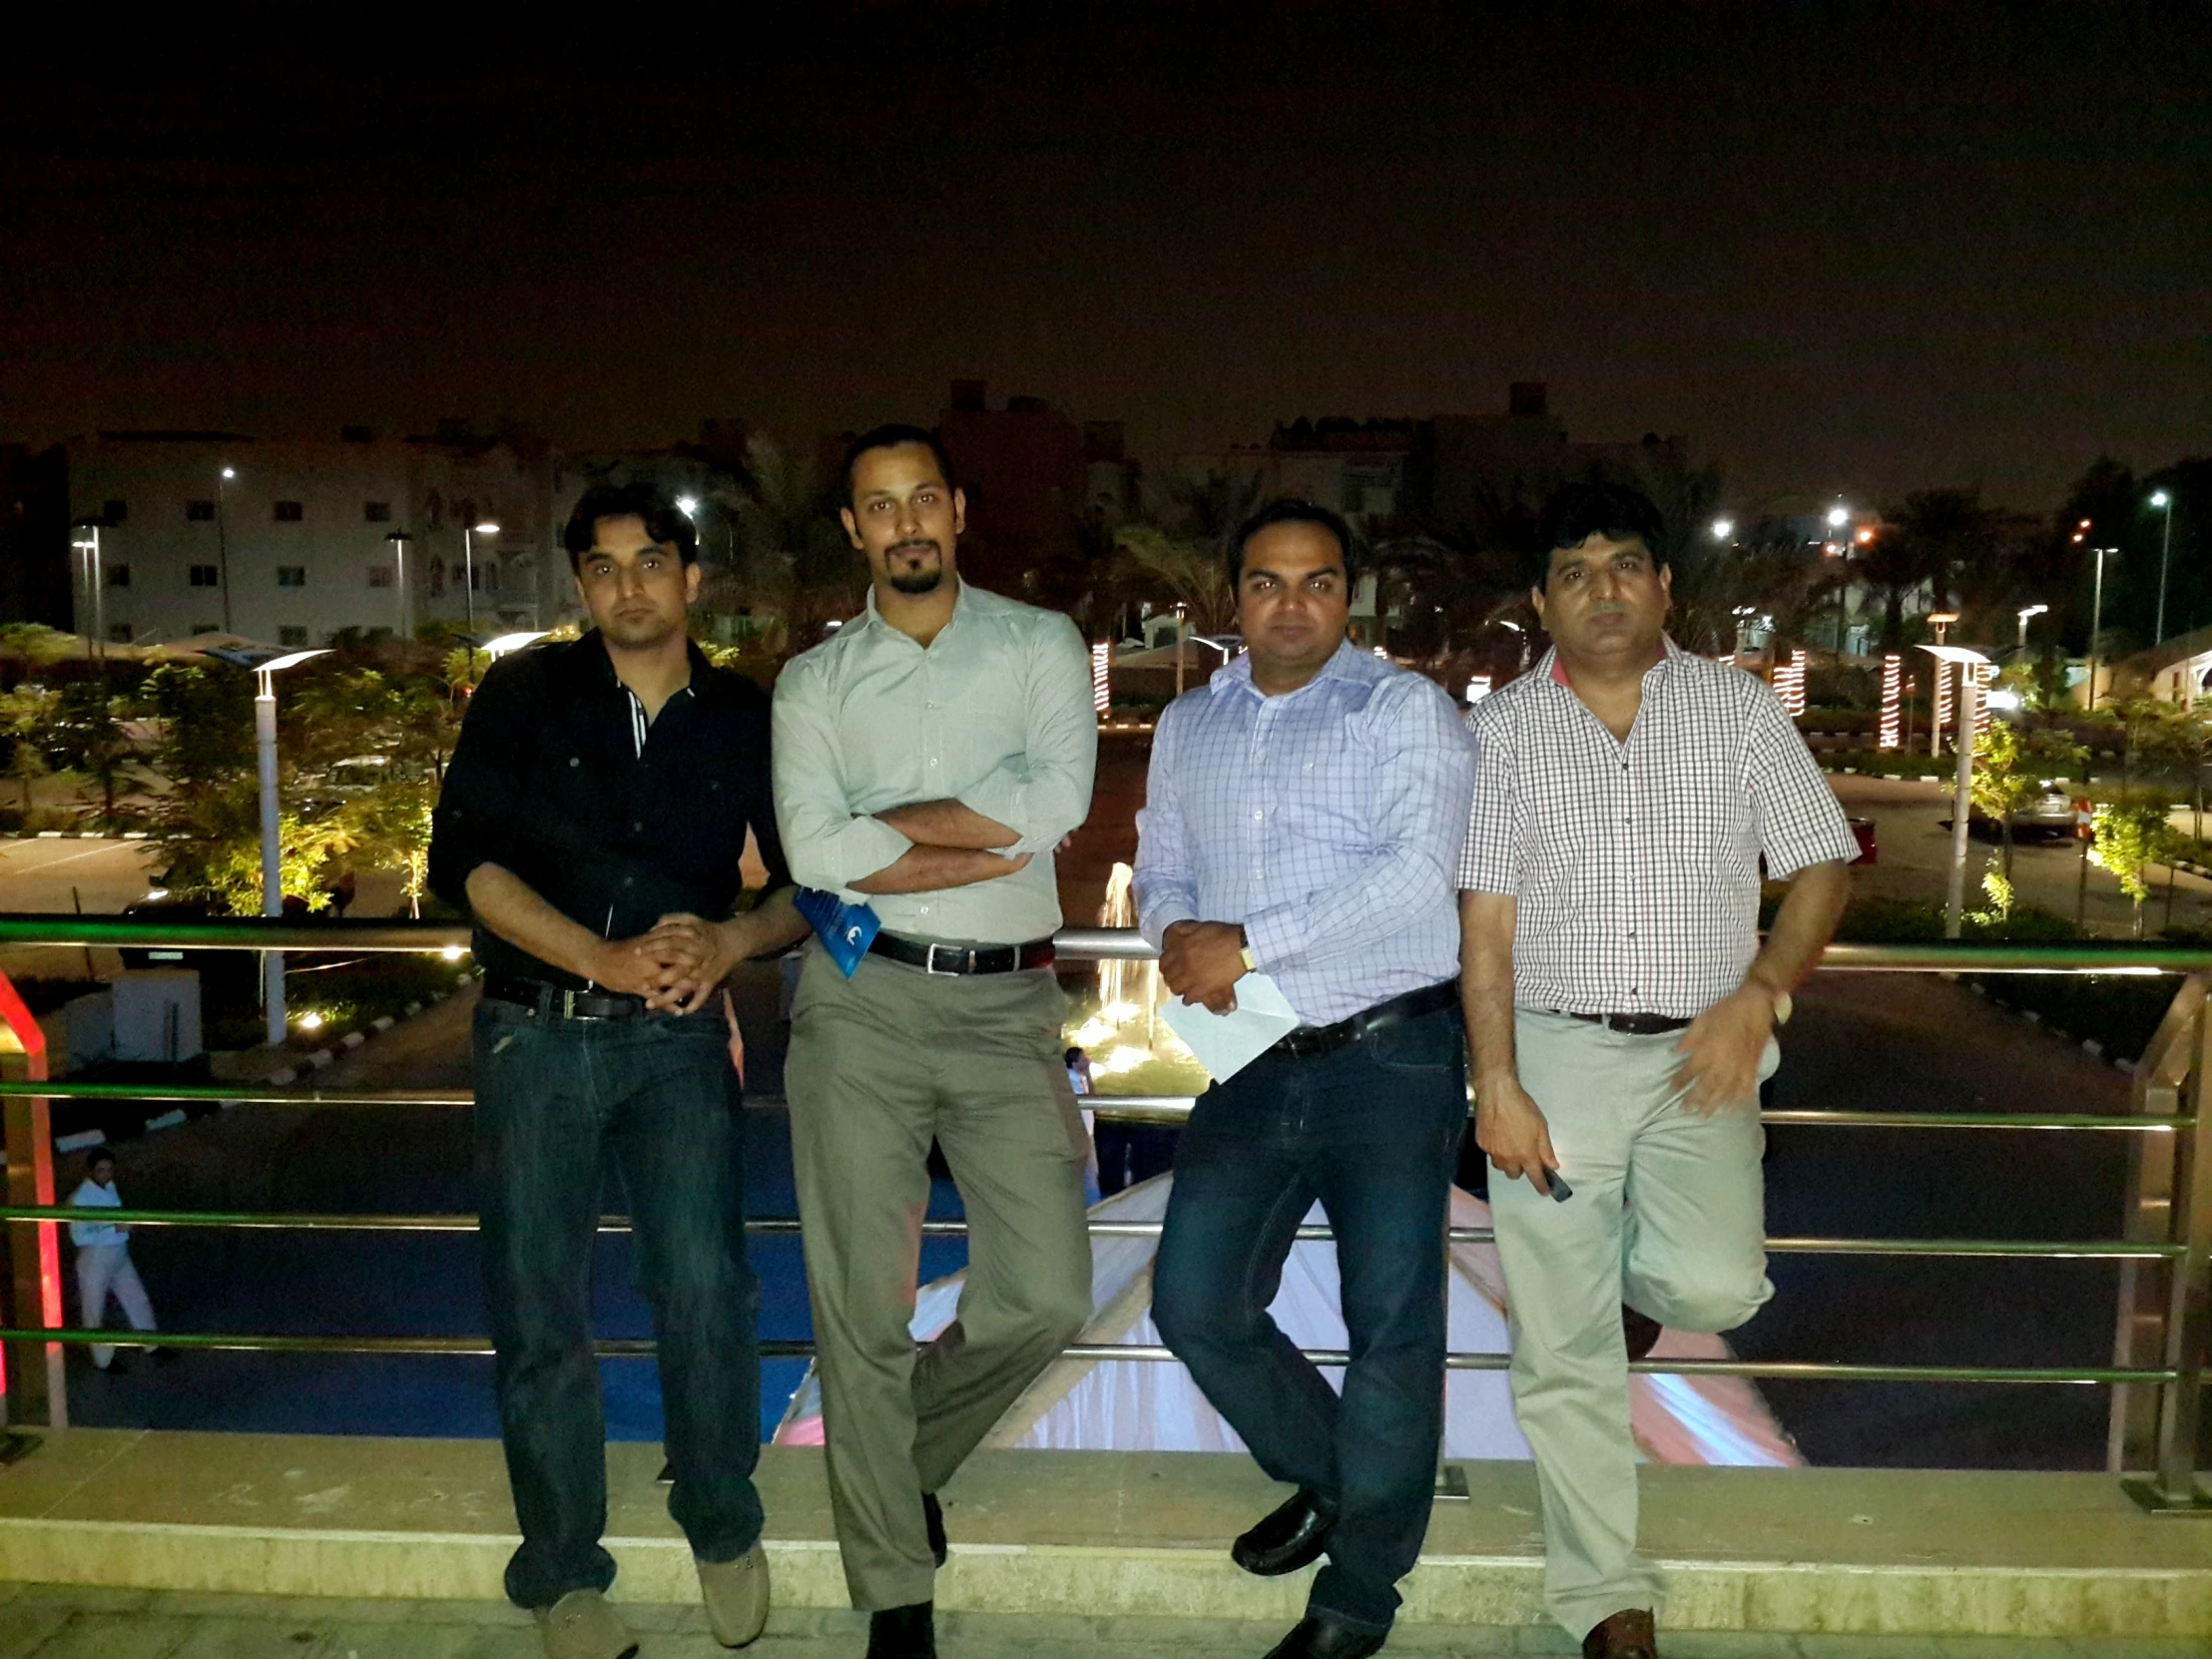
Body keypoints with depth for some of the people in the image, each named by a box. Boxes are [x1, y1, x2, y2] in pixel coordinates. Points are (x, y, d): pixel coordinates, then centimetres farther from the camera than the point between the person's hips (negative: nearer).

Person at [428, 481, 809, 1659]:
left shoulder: (745, 720, 4)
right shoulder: (524, 696, 2)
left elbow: (806, 883, 6)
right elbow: (466, 859, -6)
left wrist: (730, 942, -15)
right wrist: (606, 961, -17)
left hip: (678, 1037, 0)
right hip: (536, 1031, 1)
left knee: (704, 1287, -11)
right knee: (538, 1308, 4)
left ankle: (722, 1525, 16)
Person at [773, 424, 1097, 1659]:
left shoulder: (1042, 645, 7)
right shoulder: (815, 680, 8)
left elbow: (1058, 799, -10)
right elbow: (814, 849, -8)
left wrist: (884, 819, -7)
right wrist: (984, 843, -10)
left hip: (1009, 1007, 1)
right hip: (865, 1001, 0)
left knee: (1046, 1296, 0)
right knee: (864, 1305, 4)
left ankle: (913, 1455, 31)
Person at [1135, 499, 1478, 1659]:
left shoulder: (1406, 710, -5)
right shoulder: (1187, 726, 13)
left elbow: (1418, 875, -17)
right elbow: (1159, 867, 15)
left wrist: (1248, 943, -19)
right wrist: (1175, 936, -9)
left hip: (1390, 1057, -5)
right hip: (1251, 1065, 5)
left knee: (1391, 1327, 3)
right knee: (1196, 1305, 7)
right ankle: (1326, 1477, 35)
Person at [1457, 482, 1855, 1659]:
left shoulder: (1738, 709, 6)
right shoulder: (1501, 729, 4)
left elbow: (1820, 866, 8)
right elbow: (1484, 919, 0)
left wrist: (1758, 995, -8)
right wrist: (1496, 1086, -7)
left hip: (1699, 1056, 1)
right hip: (1554, 1052, 0)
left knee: (1716, 1288, -17)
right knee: (1564, 1350, 2)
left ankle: (1640, 1276, 21)